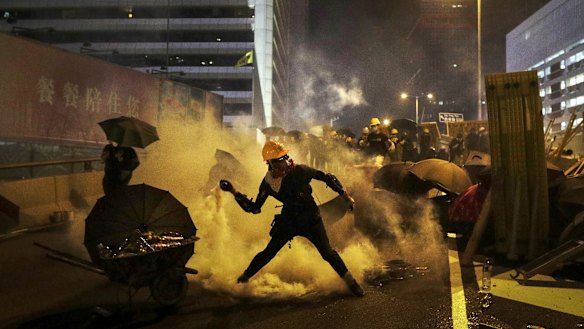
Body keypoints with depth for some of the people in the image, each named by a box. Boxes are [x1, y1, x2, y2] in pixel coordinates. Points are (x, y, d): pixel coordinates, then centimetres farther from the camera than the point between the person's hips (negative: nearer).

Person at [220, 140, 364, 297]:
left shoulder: (300, 171, -18)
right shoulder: (268, 182, -9)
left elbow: (327, 178, -9)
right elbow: (254, 208, -3)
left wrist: (345, 195, -6)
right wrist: (234, 192, -9)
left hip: (311, 219, -2)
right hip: (288, 221, 2)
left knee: (327, 252, -9)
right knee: (268, 253, 4)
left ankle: (351, 282, 11)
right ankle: (242, 279, 26)